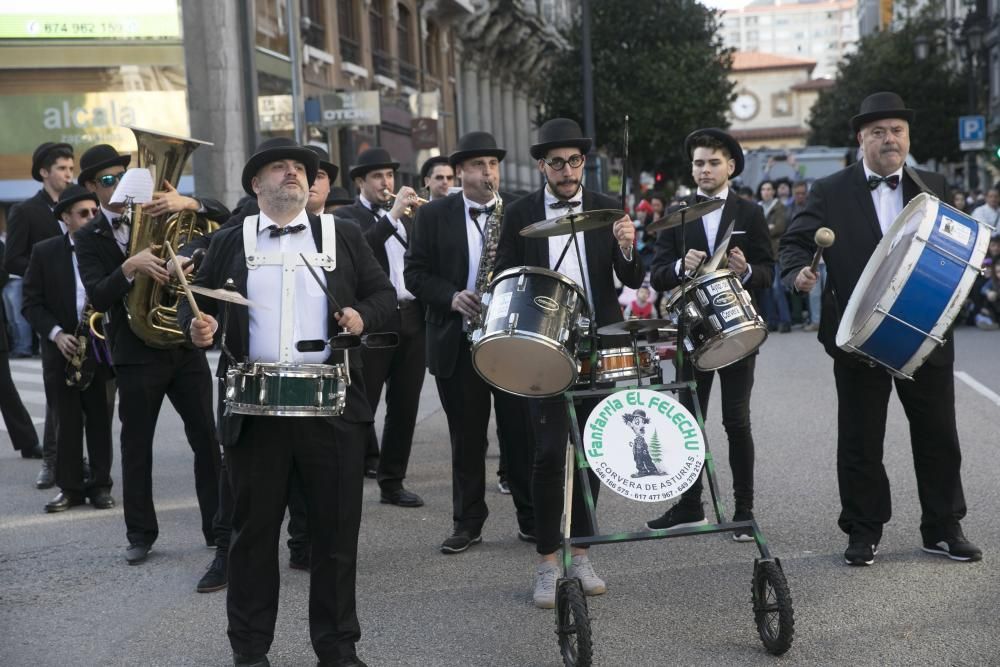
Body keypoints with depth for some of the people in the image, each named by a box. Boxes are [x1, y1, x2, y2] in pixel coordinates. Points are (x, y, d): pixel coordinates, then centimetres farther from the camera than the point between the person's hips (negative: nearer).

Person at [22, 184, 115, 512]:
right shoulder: (44, 252, 2)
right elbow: (32, 303, 0)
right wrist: (56, 333, -13)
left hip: (102, 350, 0)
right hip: (62, 351, 0)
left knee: (100, 421, 6)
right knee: (67, 422, 5)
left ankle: (100, 485, 16)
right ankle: (70, 487, 13)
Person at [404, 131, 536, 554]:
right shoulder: (433, 215, 4)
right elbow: (415, 273, 1)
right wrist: (451, 296, -15)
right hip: (456, 341, 0)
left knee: (521, 432, 4)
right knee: (466, 436, 7)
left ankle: (531, 517, 15)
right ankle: (467, 521, 17)